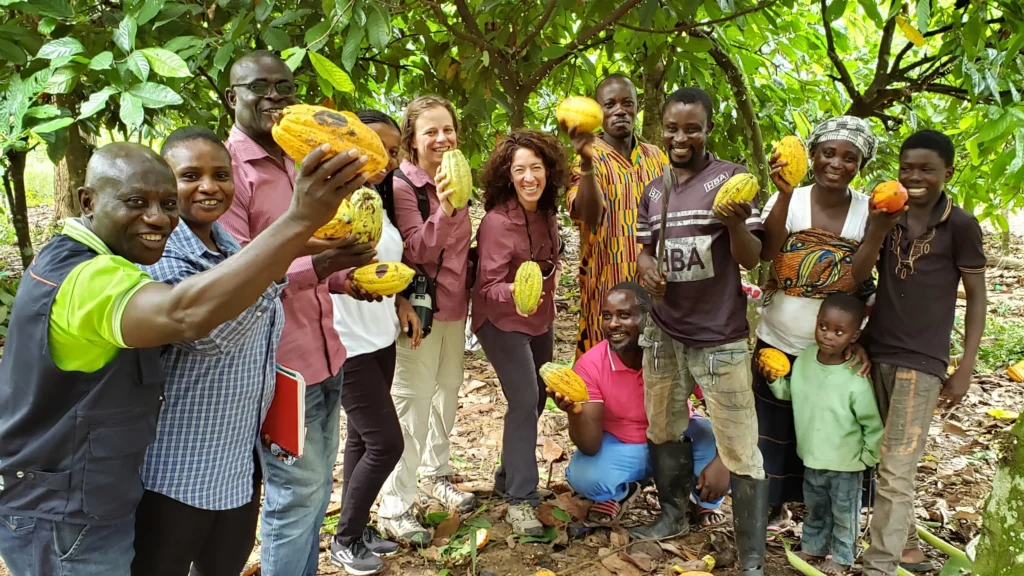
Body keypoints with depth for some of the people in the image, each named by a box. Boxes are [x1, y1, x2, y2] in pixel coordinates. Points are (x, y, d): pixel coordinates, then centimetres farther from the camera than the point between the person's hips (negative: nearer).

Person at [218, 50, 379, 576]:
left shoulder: (294, 163, 12)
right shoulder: (228, 167, -13)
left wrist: (343, 278, 2)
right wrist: (316, 265, -31)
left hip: (323, 353, 8)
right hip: (279, 361, -8)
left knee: (318, 487, 19)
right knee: (297, 494, 3)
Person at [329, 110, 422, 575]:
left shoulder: (379, 200, 9)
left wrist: (401, 301, 8)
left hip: (380, 337, 8)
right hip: (347, 343, -8)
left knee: (362, 437, 17)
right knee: (386, 443, -4)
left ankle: (356, 530, 32)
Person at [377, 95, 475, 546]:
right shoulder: (403, 185, -15)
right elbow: (416, 251, -22)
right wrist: (443, 208, -33)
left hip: (455, 302, 8)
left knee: (449, 388, 18)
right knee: (414, 400, -3)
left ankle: (437, 474, 37)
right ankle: (394, 508, 8)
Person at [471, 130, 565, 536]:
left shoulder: (546, 211, -5)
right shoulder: (497, 221, -25)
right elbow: (489, 284, -27)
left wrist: (545, 296, 13)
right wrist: (514, 293, -44)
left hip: (540, 318, 8)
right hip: (502, 320, -8)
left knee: (536, 400, 15)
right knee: (524, 400, -16)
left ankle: (509, 477, 34)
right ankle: (520, 500, -5)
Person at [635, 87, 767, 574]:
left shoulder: (732, 178, -9)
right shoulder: (653, 190, 7)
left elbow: (751, 259, -11)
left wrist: (735, 224, -32)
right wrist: (645, 266, -7)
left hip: (720, 337, -5)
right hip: (663, 332, 6)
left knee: (739, 450, -2)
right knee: (663, 430, 20)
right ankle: (673, 514, 41)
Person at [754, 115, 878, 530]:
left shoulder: (869, 212, -4)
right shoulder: (787, 201, -6)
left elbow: (875, 288, -2)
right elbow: (767, 254, -23)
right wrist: (785, 194, -30)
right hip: (777, 342, 0)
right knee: (775, 427, 13)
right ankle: (774, 505, 35)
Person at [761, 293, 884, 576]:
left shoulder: (856, 381, -27)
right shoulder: (804, 358, -10)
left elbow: (874, 425, -18)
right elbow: (789, 392, 8)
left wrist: (867, 458, -11)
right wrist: (773, 379, -9)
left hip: (845, 464, -5)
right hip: (812, 457, 5)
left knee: (844, 514, 18)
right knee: (815, 509, 27)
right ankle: (812, 547, 48)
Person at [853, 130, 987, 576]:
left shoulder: (960, 225, -5)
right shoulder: (888, 214, 5)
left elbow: (976, 298, -2)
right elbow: (856, 276, -5)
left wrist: (965, 369, -6)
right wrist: (879, 229, -21)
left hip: (921, 363, -5)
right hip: (875, 354, 5)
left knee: (896, 470, -8)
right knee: (880, 460, 13)